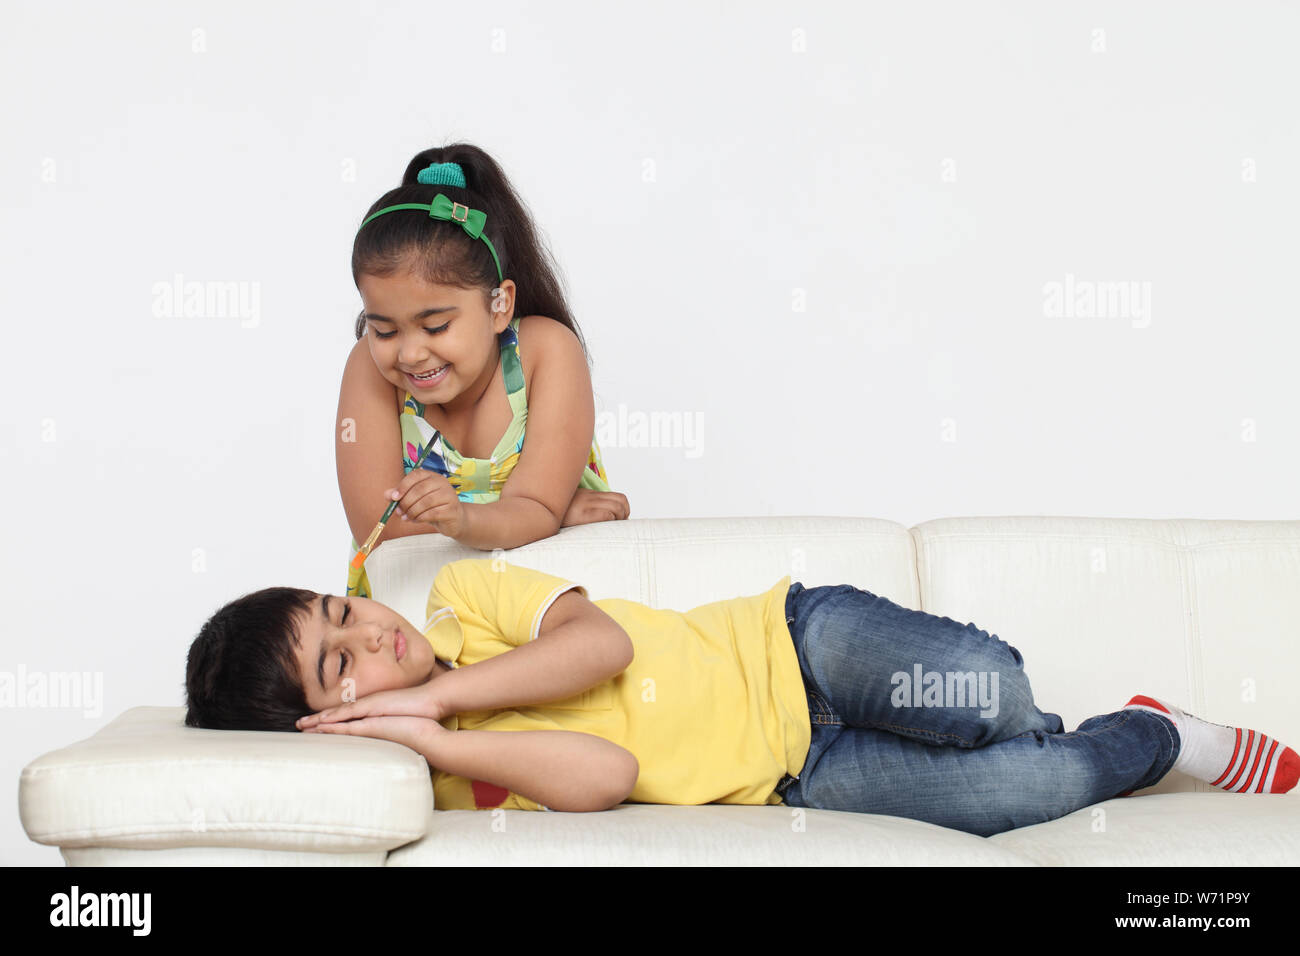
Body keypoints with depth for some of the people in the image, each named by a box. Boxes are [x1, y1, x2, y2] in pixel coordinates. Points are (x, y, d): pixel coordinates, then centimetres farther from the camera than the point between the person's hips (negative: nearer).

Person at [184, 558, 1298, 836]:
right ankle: (1146, 744, 13)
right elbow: (605, 773, -26)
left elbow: (603, 641, -19)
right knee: (1025, 796, -20)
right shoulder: (461, 776, -10)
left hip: (793, 644, 2)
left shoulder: (466, 590, -4)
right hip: (795, 778, -1)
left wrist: (439, 691, -23)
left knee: (985, 698, -23)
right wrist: (430, 735, -32)